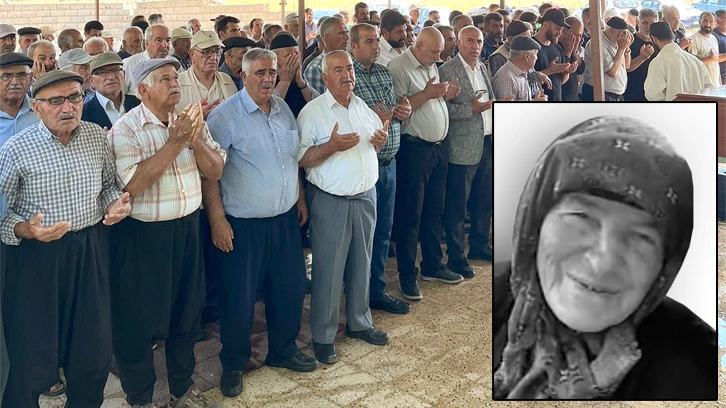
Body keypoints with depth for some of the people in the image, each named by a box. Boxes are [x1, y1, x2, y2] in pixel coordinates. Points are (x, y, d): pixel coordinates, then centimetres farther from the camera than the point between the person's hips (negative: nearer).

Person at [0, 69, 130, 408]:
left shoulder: (97, 137, 2)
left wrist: (116, 203, -5)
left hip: (91, 250, 4)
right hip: (36, 255, -4)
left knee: (94, 348, 15)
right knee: (33, 356, 4)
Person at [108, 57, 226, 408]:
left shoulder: (190, 121, 5)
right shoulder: (126, 129, -12)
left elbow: (215, 171, 2)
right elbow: (132, 184, -25)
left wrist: (195, 139, -15)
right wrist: (175, 142, -24)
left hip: (188, 227, 6)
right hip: (143, 234, -5)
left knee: (187, 311, 17)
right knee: (140, 318, 7)